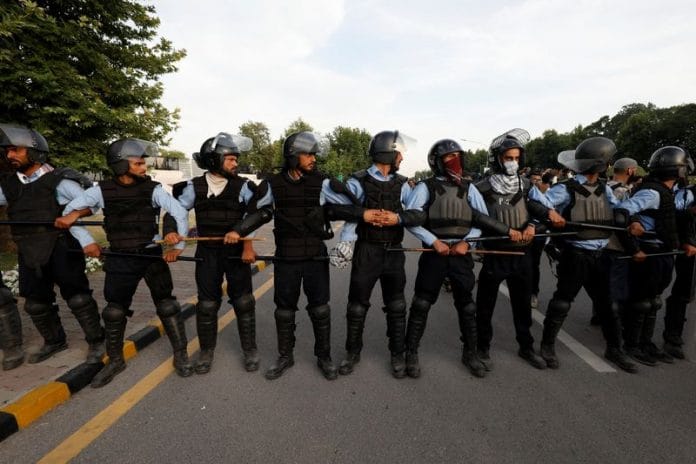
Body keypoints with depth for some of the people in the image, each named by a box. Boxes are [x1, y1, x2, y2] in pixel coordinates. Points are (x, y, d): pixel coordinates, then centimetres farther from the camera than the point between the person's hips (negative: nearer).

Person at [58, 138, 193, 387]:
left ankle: (181, 356, 15)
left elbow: (180, 213, -10)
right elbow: (70, 211, 6)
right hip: (120, 259, 2)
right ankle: (115, 360, 31)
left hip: (152, 255, -2)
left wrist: (178, 247, -13)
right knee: (114, 311, 10)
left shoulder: (153, 189, -7)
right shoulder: (101, 190, -2)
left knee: (167, 306, 1)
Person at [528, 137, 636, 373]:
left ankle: (614, 348, 34)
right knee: (562, 302, 4)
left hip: (600, 256, 6)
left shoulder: (604, 189, 9)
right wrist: (550, 211, -35)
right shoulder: (567, 189, -11)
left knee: (606, 303, 16)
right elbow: (534, 196, -19)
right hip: (574, 255, -6)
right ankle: (547, 345, 20)